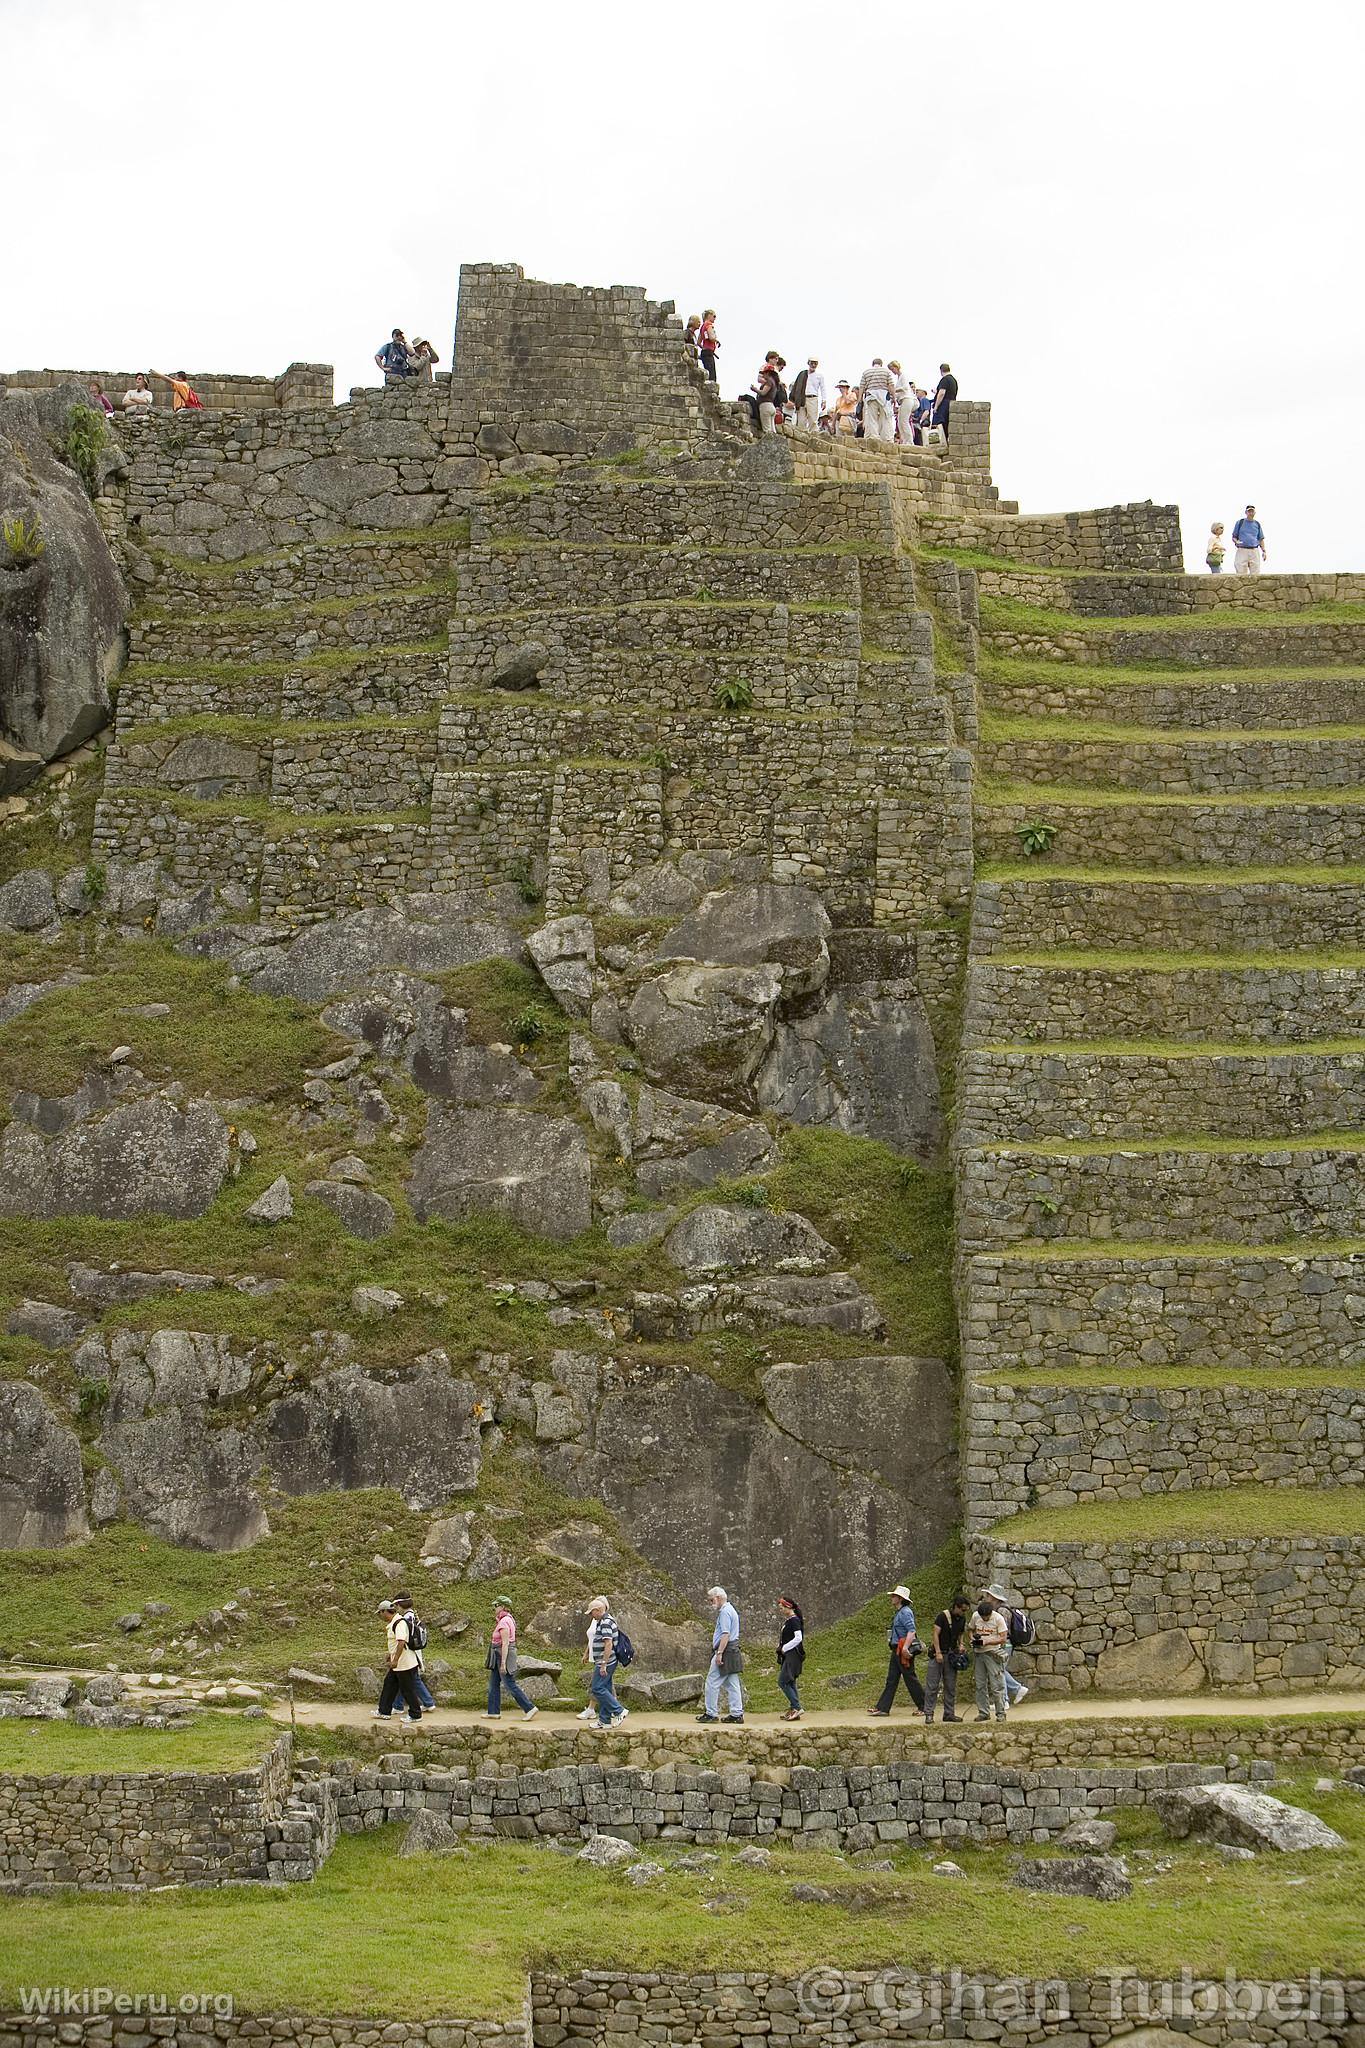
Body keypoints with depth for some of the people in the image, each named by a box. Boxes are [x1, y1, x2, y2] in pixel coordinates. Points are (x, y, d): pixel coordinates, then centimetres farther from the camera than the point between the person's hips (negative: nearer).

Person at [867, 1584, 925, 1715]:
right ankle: (882, 1708, 7)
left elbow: (911, 1631, -25)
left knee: (910, 1679, -3)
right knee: (891, 1680, 7)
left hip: (904, 1652, -10)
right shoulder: (899, 1612, 17)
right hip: (897, 1651, 10)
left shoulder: (905, 1612, -14)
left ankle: (925, 1707, 5)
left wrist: (905, 1648, -32)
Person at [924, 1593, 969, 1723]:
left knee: (951, 1687, 7)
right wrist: (938, 1652, -17)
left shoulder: (962, 1619, 8)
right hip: (938, 1654, -6)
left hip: (951, 1654, 6)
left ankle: (949, 1713, 13)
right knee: (932, 1685, -4)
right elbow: (936, 1634, -12)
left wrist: (960, 1645, 1)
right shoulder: (942, 1616, -12)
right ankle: (929, 1713, -1)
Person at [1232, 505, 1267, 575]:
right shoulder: (1240, 522, 9)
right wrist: (1236, 542, -13)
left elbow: (1261, 539, 19)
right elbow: (1234, 537, 11)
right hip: (1242, 550, -3)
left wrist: (1263, 551, 7)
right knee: (1241, 574, -11)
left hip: (1254, 551, 3)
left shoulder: (1257, 524, 17)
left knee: (1255, 574, -5)